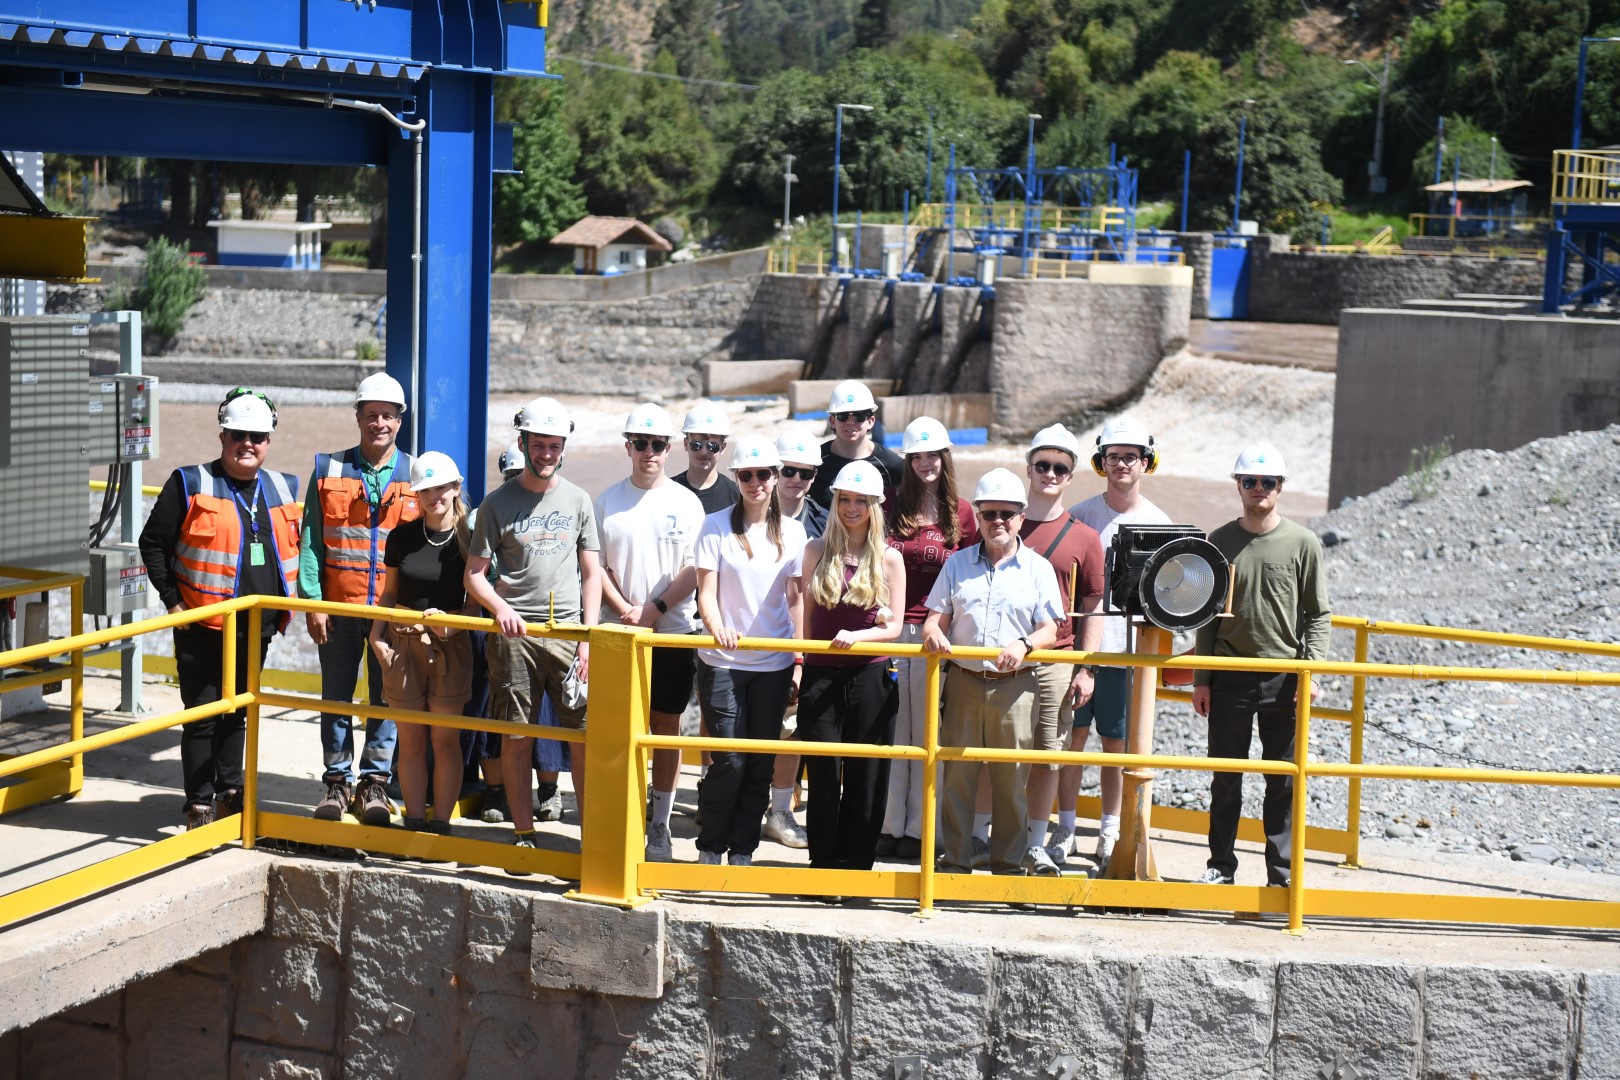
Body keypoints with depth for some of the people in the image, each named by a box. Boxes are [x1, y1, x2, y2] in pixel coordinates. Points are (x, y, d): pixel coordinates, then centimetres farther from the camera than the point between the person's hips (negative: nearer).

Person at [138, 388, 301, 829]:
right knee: (202, 715, -1)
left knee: (237, 713, 16)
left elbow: (296, 548, 20)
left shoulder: (285, 489, 9)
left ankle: (230, 791, 28)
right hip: (203, 627, -4)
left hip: (258, 628, 4)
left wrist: (286, 605, 13)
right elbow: (152, 542, -3)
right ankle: (200, 804, 6)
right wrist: (172, 599, -7)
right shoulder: (190, 484, -5)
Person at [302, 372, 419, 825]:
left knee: (387, 698, 5)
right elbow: (311, 539, 2)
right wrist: (312, 600, -6)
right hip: (338, 606, 0)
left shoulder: (417, 476, 4)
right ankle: (337, 781, 18)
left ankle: (375, 782, 16)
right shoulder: (328, 470, 4)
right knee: (336, 696, 7)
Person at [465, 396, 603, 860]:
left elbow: (592, 574, 10)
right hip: (514, 632, -1)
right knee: (516, 737, 2)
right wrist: (500, 608, -15)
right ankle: (524, 835, 11)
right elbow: (474, 574, 4)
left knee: (586, 733, -4)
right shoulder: (498, 503, 5)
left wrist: (589, 636, 0)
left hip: (568, 631, 1)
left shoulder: (577, 500, 10)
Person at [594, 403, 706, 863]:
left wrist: (653, 610, -13)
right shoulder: (609, 501, 5)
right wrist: (624, 610, -9)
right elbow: (597, 566, 3)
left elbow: (693, 570, -3)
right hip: (618, 632, 1)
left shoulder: (686, 503, 2)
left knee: (666, 726, 5)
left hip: (673, 632, -1)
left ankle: (660, 825, 13)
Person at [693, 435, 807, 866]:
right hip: (723, 662, -3)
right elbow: (706, 593, -5)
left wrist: (800, 660, 4)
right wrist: (717, 629, -25)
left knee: (760, 765, 5)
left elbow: (795, 599, 9)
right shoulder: (716, 526, -2)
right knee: (729, 761, -7)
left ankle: (743, 851, 16)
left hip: (773, 664, 3)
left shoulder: (792, 532, 6)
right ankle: (709, 849, 10)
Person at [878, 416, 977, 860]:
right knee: (891, 728, 4)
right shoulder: (892, 506, 6)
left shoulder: (962, 512, 3)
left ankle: (918, 828, 11)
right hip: (891, 627, 1)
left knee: (927, 731, 4)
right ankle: (889, 825, 11)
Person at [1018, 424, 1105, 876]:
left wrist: (1086, 669, -1)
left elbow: (1092, 609, 6)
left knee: (1047, 755, 4)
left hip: (1055, 662, 0)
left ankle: (1038, 844, 13)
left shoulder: (1084, 538, 5)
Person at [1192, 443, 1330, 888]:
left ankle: (1281, 872, 11)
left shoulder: (1302, 543, 0)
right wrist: (1201, 679, 4)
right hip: (1229, 677, 1)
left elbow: (1318, 614, 3)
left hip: (1284, 679, -1)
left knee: (1284, 781, 4)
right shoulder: (1220, 542, 5)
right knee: (1225, 777, 7)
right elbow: (1208, 615, 8)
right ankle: (1221, 865, 18)